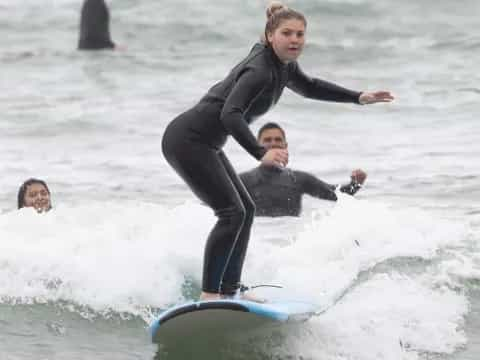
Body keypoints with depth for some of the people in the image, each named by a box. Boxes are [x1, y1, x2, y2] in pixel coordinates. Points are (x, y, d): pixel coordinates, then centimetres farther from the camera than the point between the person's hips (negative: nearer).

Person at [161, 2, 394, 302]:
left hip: (205, 144, 10)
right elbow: (231, 114, -37)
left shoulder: (284, 65, 7)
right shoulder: (260, 70, -23)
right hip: (187, 140, -10)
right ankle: (209, 294, -15)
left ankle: (230, 289, 18)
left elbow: (308, 87, 30)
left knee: (246, 209, 12)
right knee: (232, 212, -16)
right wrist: (261, 153, -50)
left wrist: (359, 98, 26)